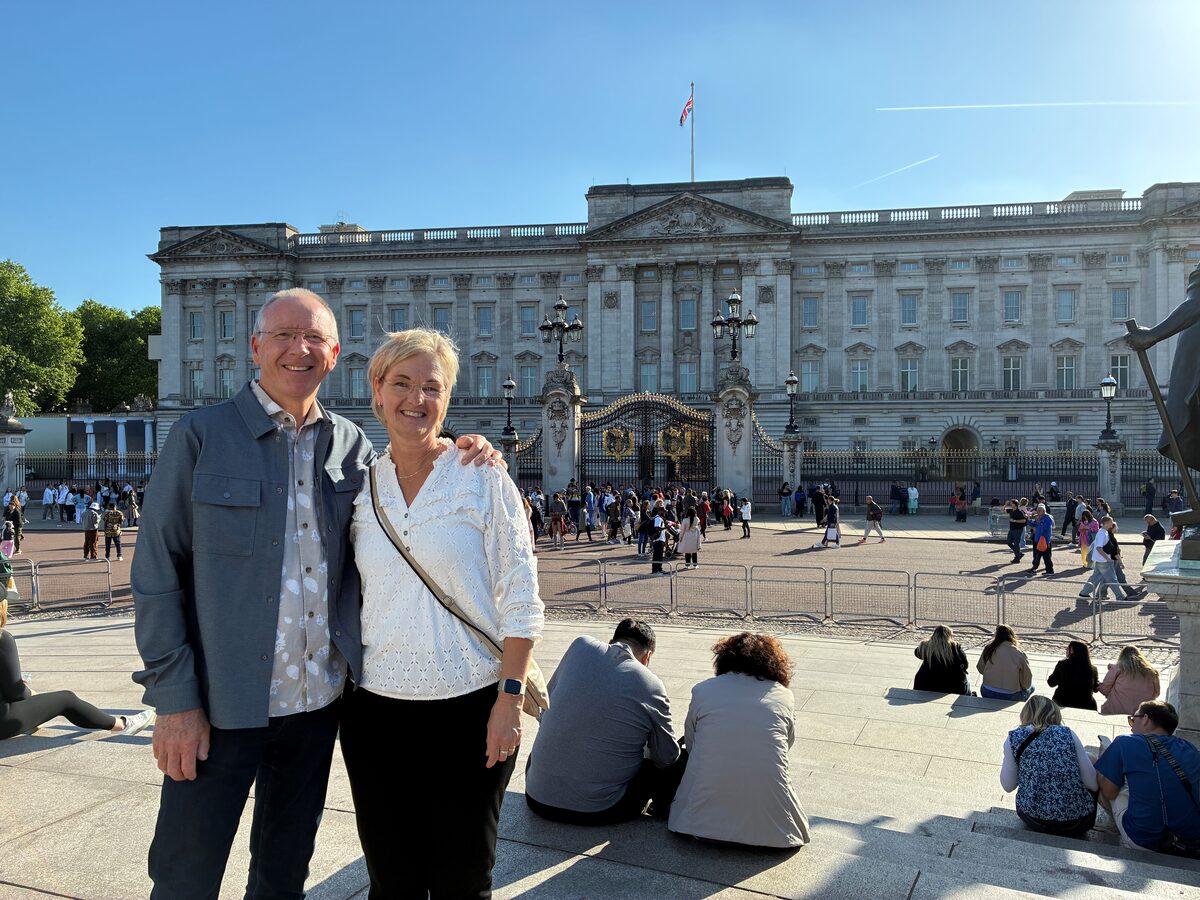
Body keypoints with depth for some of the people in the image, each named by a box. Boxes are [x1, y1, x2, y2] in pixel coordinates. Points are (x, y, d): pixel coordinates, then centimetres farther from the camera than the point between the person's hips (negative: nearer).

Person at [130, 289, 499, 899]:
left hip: (319, 704, 4)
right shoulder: (201, 435, -6)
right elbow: (156, 575, -7)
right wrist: (174, 700, -12)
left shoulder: (351, 444, 5)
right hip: (223, 705, -3)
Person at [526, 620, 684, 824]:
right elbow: (668, 757, 4)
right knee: (681, 760, 13)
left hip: (538, 800, 4)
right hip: (600, 812, -3)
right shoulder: (651, 685, -6)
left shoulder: (580, 646, 1)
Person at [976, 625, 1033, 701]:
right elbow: (1026, 684, -4)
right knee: (1030, 687, 24)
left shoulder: (989, 648, -4)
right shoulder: (1020, 654, -10)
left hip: (987, 694, 3)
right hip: (1010, 697, -2)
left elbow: (980, 669, 8)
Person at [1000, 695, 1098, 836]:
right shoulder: (1067, 734, -1)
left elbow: (1008, 786, 0)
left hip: (1034, 820, 2)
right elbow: (1093, 784, -1)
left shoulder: (1014, 738, -2)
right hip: (1077, 823, -1)